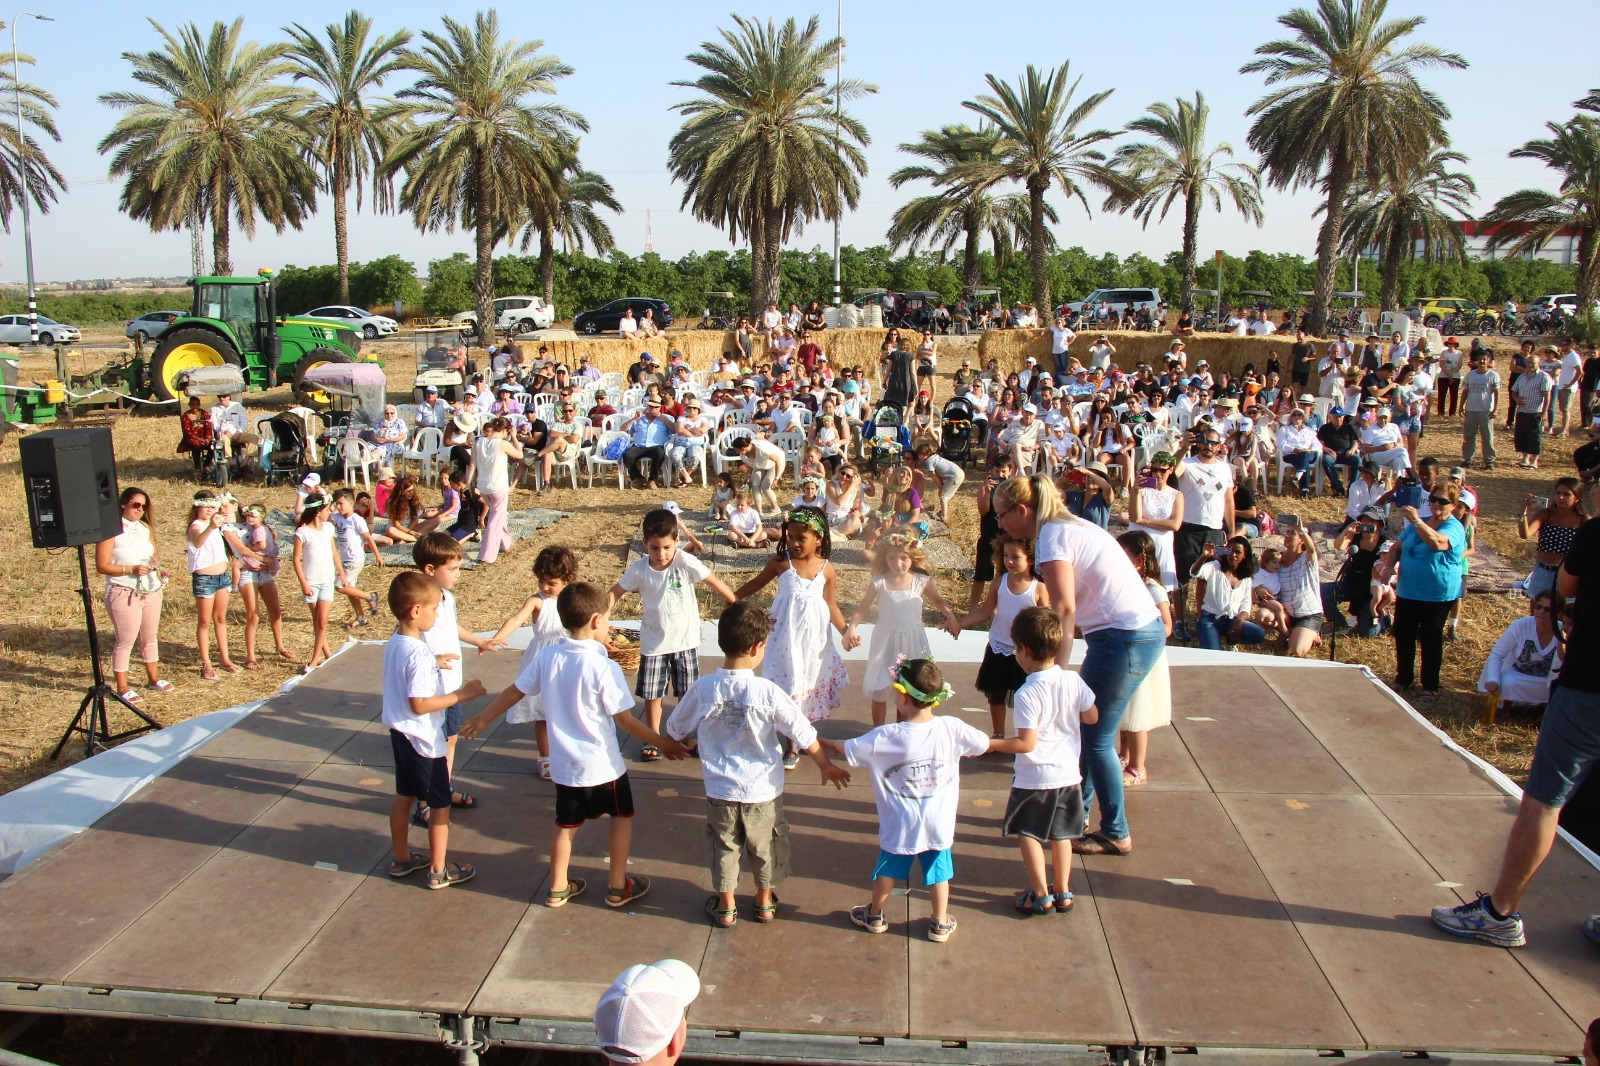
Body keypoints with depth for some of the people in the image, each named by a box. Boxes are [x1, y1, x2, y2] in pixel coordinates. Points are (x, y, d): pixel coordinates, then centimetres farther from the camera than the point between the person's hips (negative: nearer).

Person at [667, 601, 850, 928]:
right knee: (765, 847, 22)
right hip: (763, 790, -1)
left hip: (720, 790, 1)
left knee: (724, 846, 20)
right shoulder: (769, 692, -21)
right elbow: (804, 735, -11)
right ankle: (765, 902, 39)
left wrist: (687, 747, 24)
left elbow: (675, 731, 1)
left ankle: (725, 907, 35)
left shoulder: (702, 690, -15)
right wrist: (826, 765, 5)